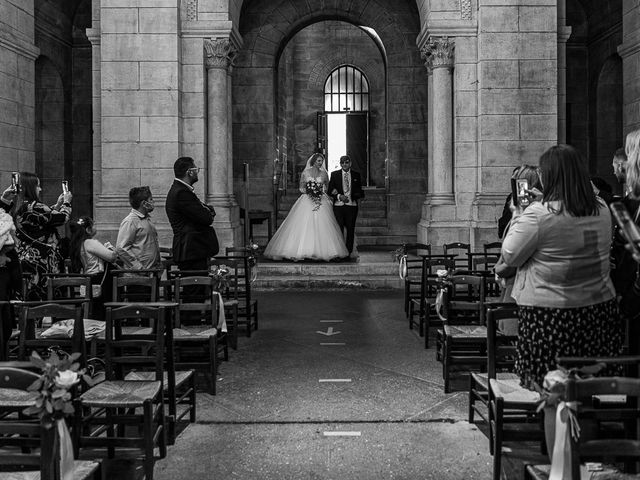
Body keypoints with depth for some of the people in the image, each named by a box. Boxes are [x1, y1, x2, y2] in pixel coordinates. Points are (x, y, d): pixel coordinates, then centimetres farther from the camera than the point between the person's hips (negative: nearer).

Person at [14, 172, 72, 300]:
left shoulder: (21, 208, 11)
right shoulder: (33, 207, -18)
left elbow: (47, 216, 22)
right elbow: (62, 218, -12)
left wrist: (58, 205, 22)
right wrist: (66, 203, 5)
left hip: (27, 259, 10)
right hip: (40, 260, -10)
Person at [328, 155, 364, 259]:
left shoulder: (356, 175, 10)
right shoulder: (334, 174, 7)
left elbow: (359, 191, 13)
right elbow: (330, 190, 4)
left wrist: (360, 195, -9)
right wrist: (339, 196, -11)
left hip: (352, 205, 1)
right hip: (338, 206, -1)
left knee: (350, 229, 1)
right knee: (339, 229, -3)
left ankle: (349, 252, 7)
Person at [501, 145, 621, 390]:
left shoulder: (537, 214, -15)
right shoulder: (601, 210, 4)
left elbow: (510, 257, -7)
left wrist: (517, 216, 5)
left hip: (549, 313, -6)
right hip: (600, 308, 6)